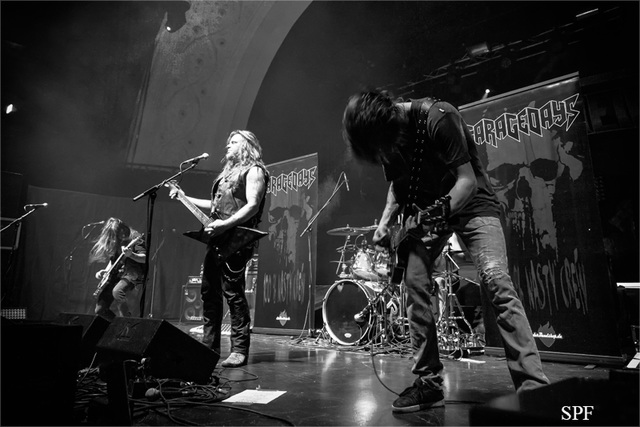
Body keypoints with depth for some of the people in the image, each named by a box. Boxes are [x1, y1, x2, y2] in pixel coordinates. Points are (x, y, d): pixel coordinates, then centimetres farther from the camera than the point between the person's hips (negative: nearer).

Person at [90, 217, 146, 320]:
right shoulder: (114, 242, 9)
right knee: (100, 310, 0)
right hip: (115, 275, 7)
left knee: (117, 292, -37)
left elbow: (145, 258, -17)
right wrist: (105, 271, 6)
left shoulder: (134, 238, -8)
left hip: (132, 273, -7)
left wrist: (130, 255, -34)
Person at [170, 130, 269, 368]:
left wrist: (226, 224, -24)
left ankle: (240, 350, -1)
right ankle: (209, 346, 20)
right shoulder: (228, 172, 26)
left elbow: (252, 206, -15)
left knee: (233, 293, -9)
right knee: (209, 291, 9)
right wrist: (185, 199, 24)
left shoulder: (254, 170, -2)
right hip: (216, 237, 9)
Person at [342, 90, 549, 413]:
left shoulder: (439, 118, -25)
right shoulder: (383, 137, -5)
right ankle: (429, 383, 1)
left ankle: (533, 386, -16)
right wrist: (385, 222, -7)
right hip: (424, 207, 5)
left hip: (469, 202, -5)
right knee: (414, 284, -10)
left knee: (496, 282, -22)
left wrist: (439, 213, -38)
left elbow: (468, 180, -24)